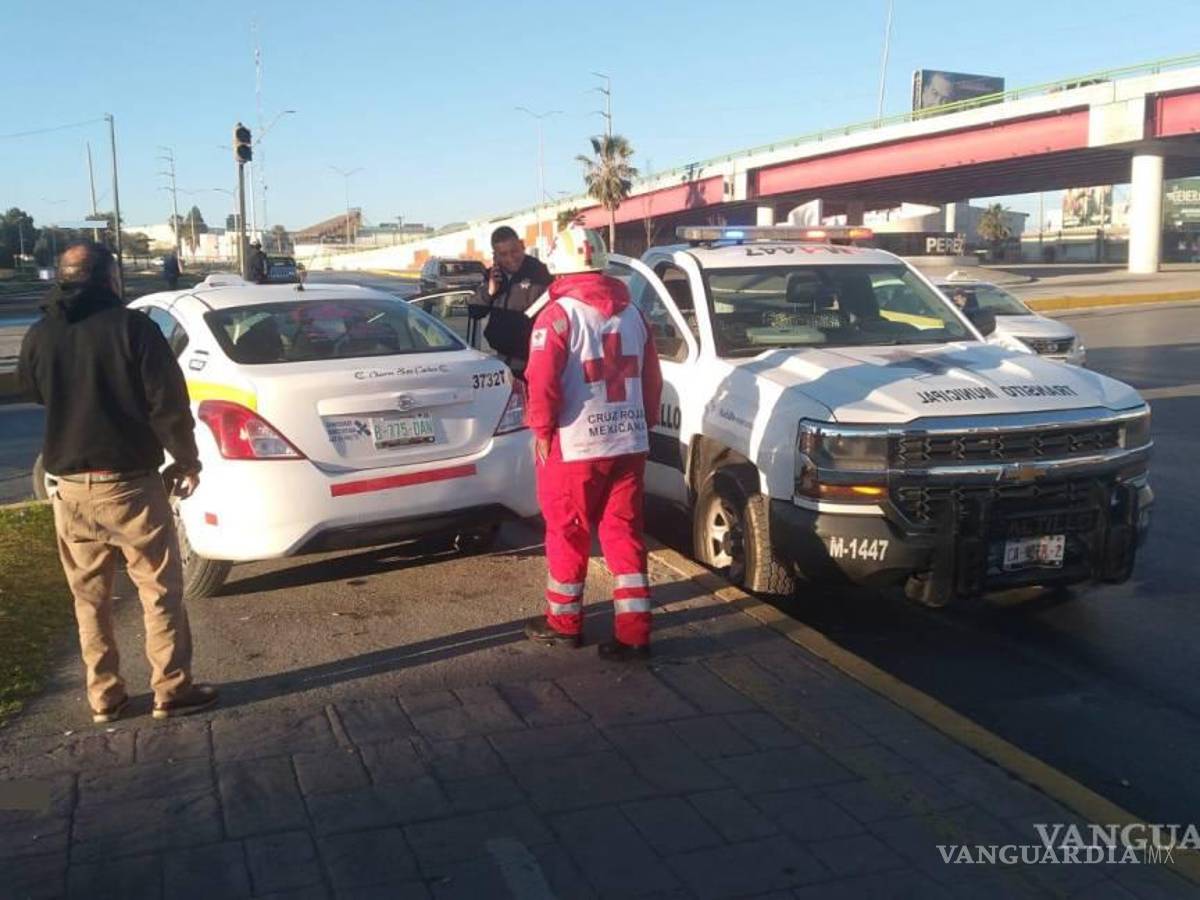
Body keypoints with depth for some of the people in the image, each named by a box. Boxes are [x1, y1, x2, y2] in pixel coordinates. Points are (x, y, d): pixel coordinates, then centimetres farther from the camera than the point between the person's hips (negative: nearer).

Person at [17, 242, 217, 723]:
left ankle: (103, 697, 22)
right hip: (129, 483, -4)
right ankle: (171, 690, 12)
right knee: (161, 591, 7)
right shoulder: (133, 327, -11)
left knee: (90, 598, 15)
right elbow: (169, 403, -13)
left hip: (70, 486, 4)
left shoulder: (39, 336, 2)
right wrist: (186, 460, 0)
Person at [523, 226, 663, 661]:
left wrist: (542, 429, -4)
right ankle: (634, 632, 7)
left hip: (575, 445, -5)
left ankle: (563, 621, 23)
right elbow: (652, 378, 11)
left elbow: (542, 381, -17)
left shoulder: (558, 315, -11)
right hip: (630, 442, 6)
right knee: (624, 533, 10)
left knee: (567, 534, 10)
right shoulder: (631, 313, 9)